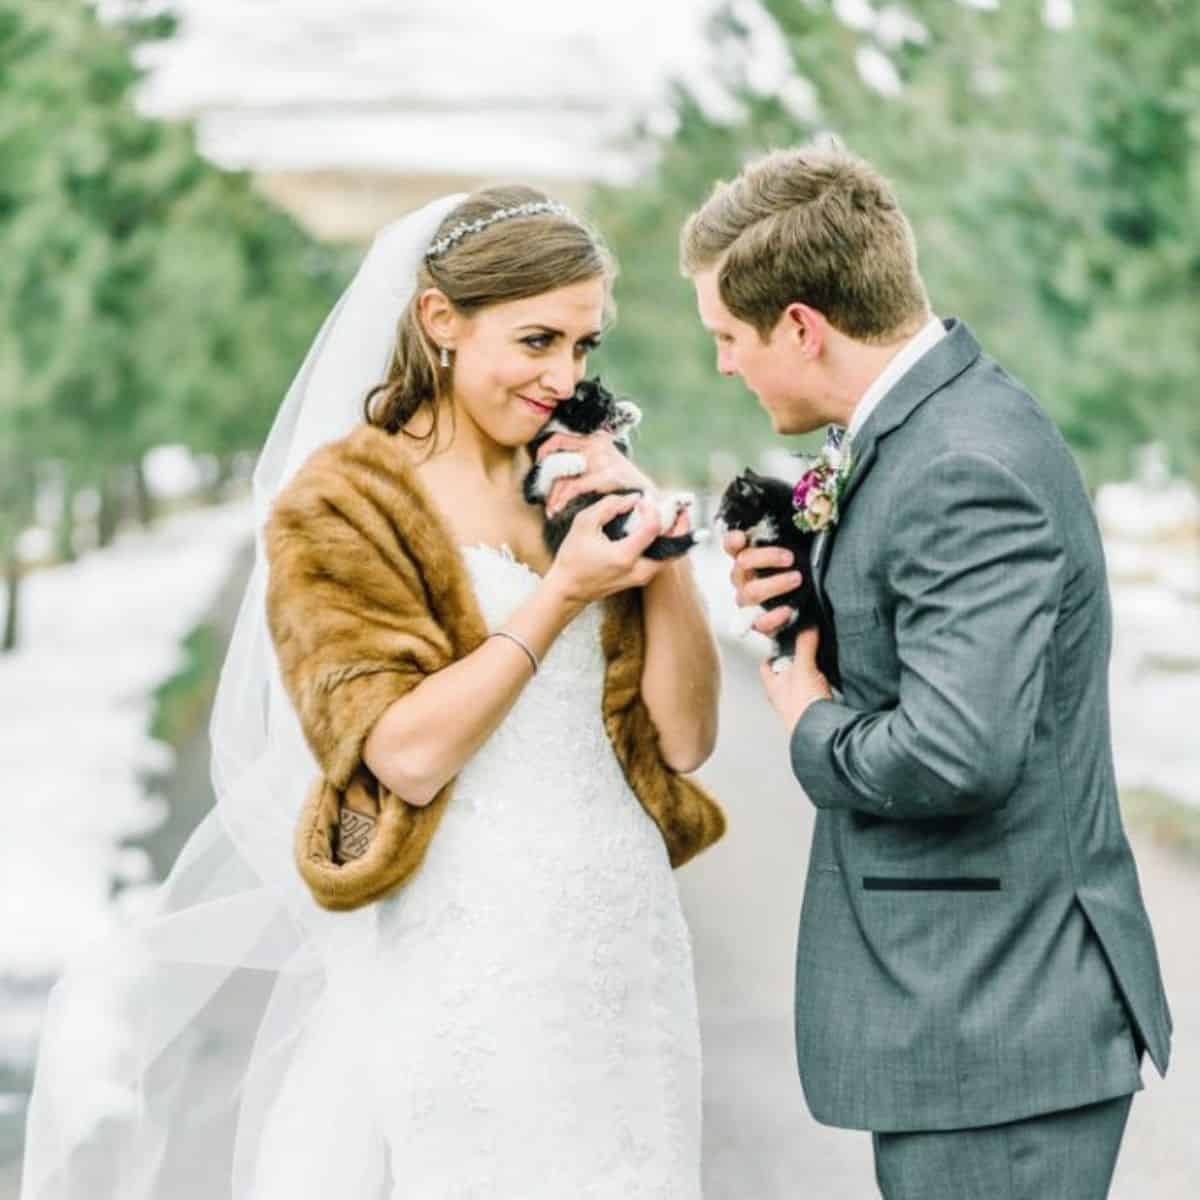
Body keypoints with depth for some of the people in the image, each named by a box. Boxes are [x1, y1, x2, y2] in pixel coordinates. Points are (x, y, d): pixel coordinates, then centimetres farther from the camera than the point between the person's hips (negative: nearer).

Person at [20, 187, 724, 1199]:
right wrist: (562, 591, -16)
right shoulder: (341, 507, -4)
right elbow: (408, 752, -14)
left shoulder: (581, 484, 12)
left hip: (624, 959, 5)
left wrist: (661, 549, -4)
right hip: (463, 981, -5)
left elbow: (684, 737, 7)